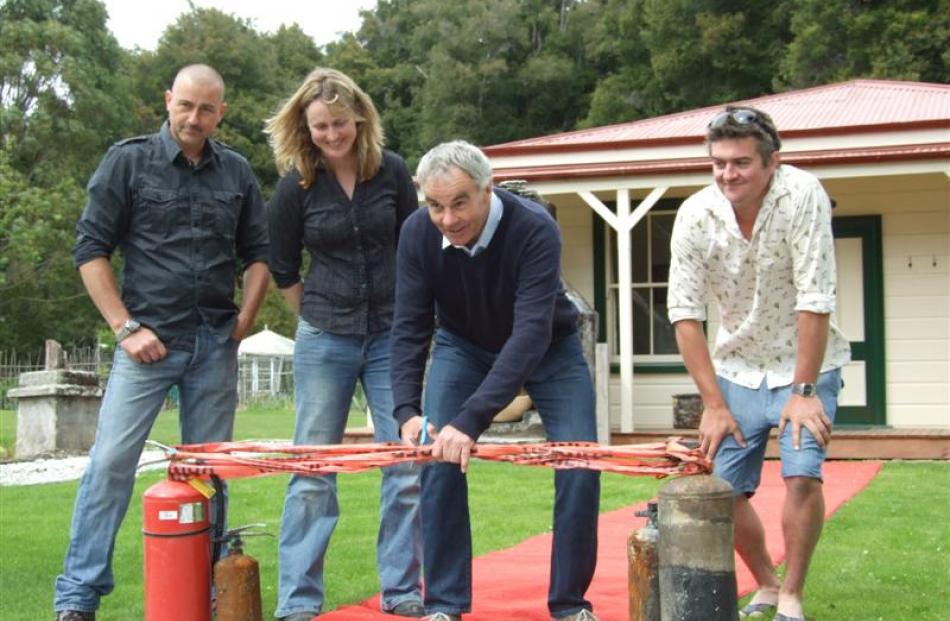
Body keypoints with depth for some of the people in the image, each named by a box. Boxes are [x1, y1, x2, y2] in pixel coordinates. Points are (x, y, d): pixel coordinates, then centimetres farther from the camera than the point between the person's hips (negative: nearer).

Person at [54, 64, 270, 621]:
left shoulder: (237, 173, 9)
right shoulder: (129, 161, 0)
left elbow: (258, 254, 18)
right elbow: (91, 249, -2)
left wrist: (245, 319, 5)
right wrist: (125, 328, -8)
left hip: (216, 346, 3)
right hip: (149, 340, -3)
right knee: (111, 463, -8)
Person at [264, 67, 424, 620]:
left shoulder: (391, 171, -2)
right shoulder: (297, 185, -5)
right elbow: (284, 270, 7)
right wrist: (321, 318, 11)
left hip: (391, 335, 1)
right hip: (326, 340, -1)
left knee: (407, 465, 1)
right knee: (313, 468, 1)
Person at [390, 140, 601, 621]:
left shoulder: (535, 230, -36)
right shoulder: (418, 233, -24)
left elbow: (531, 333, -43)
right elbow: (410, 326, -18)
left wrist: (471, 420, -51)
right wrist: (406, 409, -33)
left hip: (547, 347, -2)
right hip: (463, 345, 2)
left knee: (580, 463, -12)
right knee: (437, 457, -13)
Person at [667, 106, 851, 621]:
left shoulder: (801, 195, -23)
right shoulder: (695, 215, -15)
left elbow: (815, 300, -23)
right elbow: (685, 313, -11)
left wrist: (803, 392, -21)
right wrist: (713, 402, -12)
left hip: (803, 365, -3)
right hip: (737, 370, 3)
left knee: (801, 475, -20)